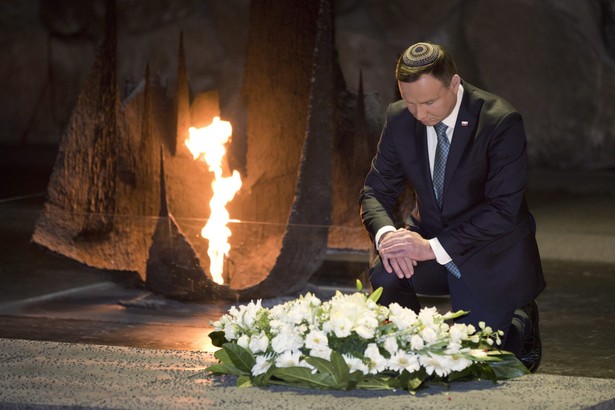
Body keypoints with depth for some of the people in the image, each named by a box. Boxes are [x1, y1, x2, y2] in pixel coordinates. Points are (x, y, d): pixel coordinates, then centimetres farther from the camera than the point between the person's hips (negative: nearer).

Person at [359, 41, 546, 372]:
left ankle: (520, 327, 22)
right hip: (430, 241, 4)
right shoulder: (399, 119, -6)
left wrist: (434, 247, -32)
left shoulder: (501, 121, -21)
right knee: (384, 276, -27)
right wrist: (385, 233, -25)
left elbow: (503, 210, -24)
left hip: (492, 256, -4)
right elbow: (376, 191, -1)